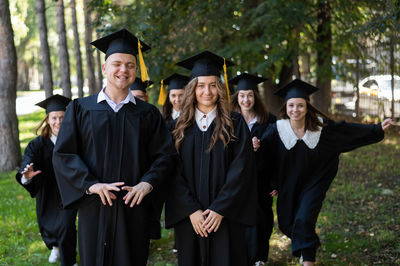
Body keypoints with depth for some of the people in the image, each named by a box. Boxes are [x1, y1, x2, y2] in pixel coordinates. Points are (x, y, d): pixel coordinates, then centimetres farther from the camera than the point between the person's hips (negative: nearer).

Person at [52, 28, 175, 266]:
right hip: (95, 206, -1)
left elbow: (165, 155, 3)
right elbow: (63, 154, -1)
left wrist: (147, 183, -14)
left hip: (134, 206, 1)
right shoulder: (81, 109, 5)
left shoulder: (148, 114, 8)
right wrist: (90, 184, -14)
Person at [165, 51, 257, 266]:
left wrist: (219, 209, -13)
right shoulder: (180, 127, 6)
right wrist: (191, 210, -11)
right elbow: (175, 173, 0)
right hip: (189, 218, 2)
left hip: (225, 216, -1)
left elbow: (240, 170, -6)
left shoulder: (235, 124, 2)